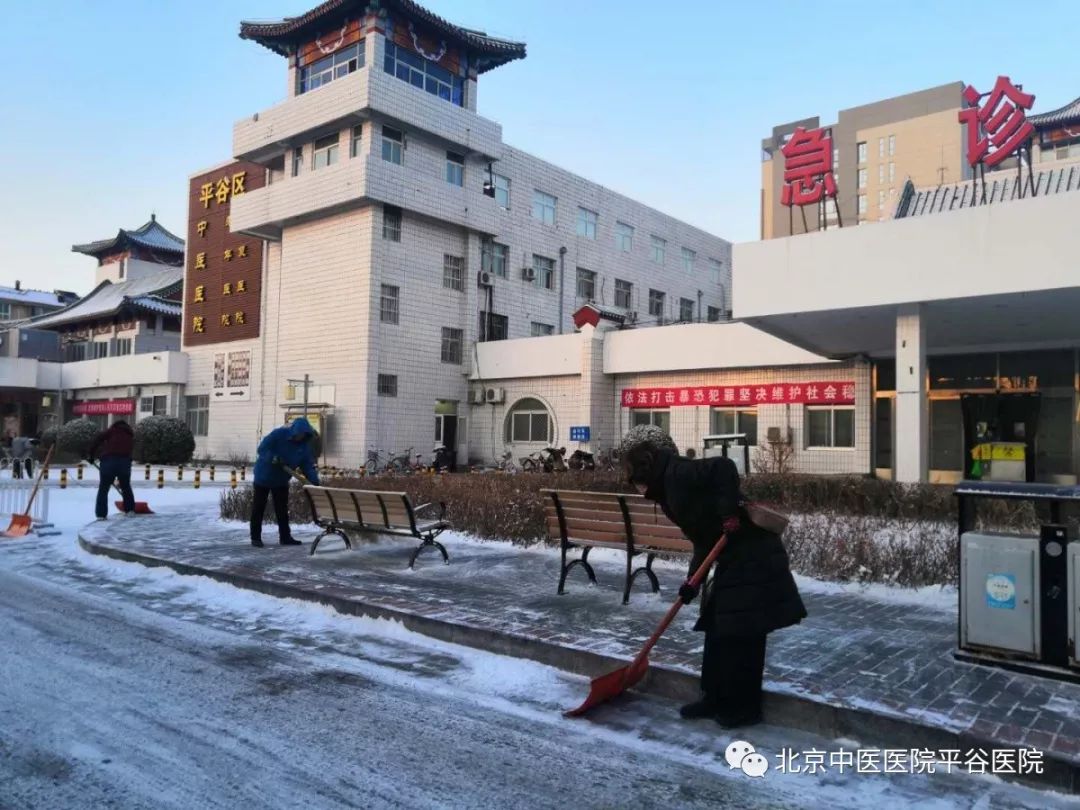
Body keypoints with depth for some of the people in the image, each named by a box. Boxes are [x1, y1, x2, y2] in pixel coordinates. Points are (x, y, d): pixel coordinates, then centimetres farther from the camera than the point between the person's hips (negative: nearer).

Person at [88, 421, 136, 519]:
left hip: (108, 460, -3)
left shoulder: (113, 431, 15)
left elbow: (98, 438, -1)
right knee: (126, 487, 22)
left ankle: (101, 514, 4)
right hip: (124, 461, 3)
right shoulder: (130, 437, 26)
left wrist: (90, 453, 7)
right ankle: (130, 510, 25)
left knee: (103, 488, 8)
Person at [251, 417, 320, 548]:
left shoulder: (304, 445, -11)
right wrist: (274, 458, -37)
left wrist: (315, 482, -26)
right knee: (259, 507, 2)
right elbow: (262, 449, -23)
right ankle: (255, 537, 7)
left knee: (282, 508, 7)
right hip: (264, 475, -5)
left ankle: (285, 536, 12)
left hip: (281, 479, 5)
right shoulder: (278, 434, -24)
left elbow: (308, 465, -14)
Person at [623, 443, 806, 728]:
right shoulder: (671, 489, 15)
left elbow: (724, 467, -26)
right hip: (735, 557, 10)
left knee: (743, 633, -1)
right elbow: (703, 539, 12)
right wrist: (693, 580, 3)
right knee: (718, 629, 14)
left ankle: (745, 707, 12)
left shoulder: (679, 474, -12)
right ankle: (717, 698, 25)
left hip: (753, 555, -10)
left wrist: (729, 513, -26)